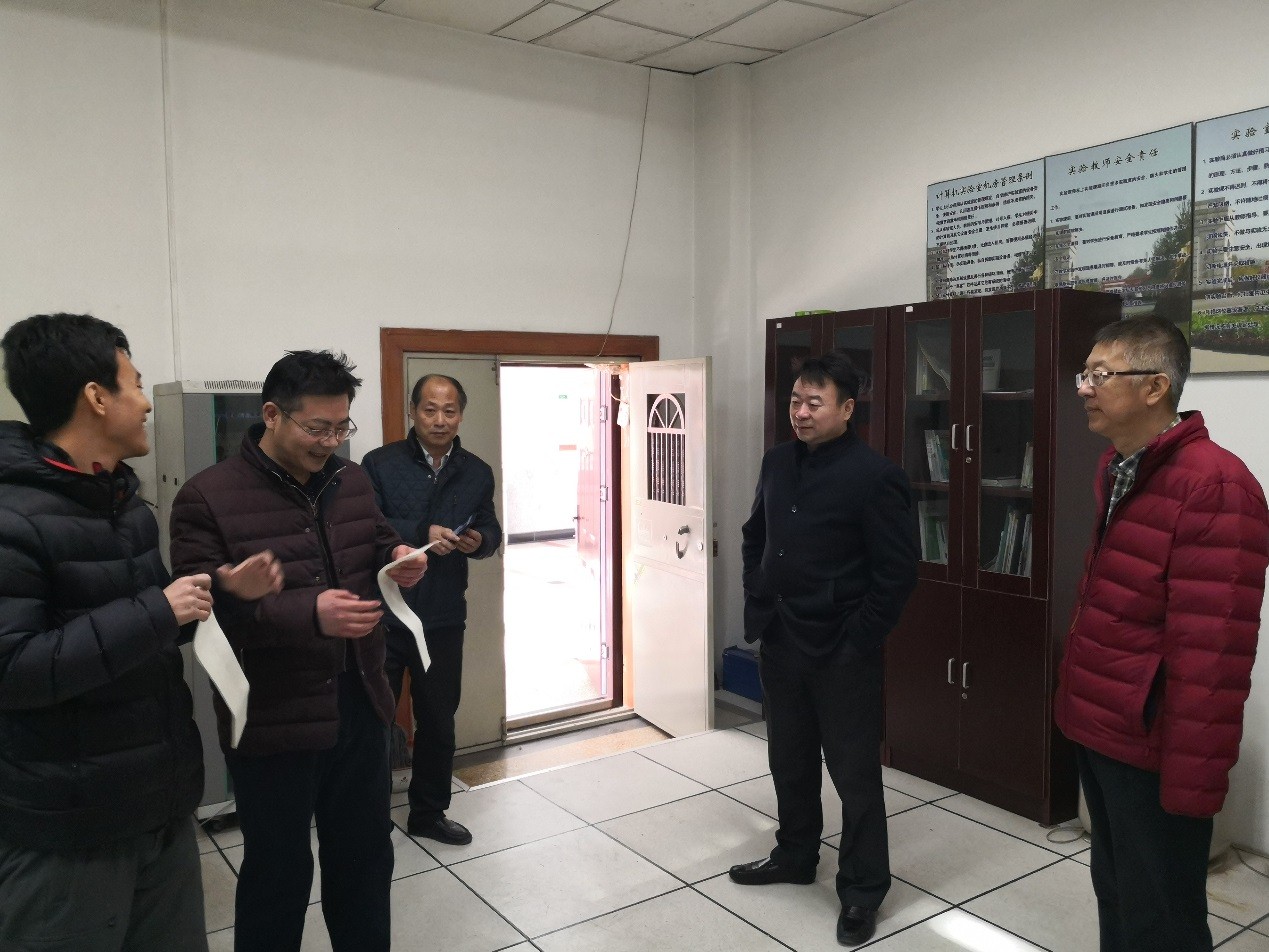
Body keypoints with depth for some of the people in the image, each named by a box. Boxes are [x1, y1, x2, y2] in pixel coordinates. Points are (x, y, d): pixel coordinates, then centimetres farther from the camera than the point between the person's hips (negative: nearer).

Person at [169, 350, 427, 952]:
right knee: (278, 871, 14)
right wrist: (309, 613, -31)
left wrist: (397, 558, -6)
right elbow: (207, 610, -20)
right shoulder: (207, 497, -14)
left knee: (366, 857, 21)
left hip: (360, 707, 6)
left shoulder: (352, 482, 4)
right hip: (273, 722, -5)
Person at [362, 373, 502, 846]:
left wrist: (479, 540, -13)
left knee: (438, 719, 16)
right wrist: (422, 533, -25)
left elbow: (492, 531, 10)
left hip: (443, 618, 4)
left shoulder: (477, 472, 6)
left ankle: (429, 812, 35)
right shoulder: (380, 464, -6)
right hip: (382, 615, -3)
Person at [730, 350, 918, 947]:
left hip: (840, 652, -6)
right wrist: (757, 608, 10)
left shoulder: (874, 476, -15)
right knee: (789, 758, 20)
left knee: (854, 771, 6)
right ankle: (794, 856, 40)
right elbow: (754, 539, 17)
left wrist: (859, 640, -14)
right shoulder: (777, 462, 6)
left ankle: (863, 889, 23)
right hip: (780, 642, 7)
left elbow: (898, 572, -14)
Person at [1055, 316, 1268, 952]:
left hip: (1152, 752, -8)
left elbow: (1211, 653, -23)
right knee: (1114, 897, 23)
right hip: (1098, 733, 8)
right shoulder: (1114, 471, 9)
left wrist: (1192, 782, -20)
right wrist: (1080, 704, 16)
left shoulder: (1212, 485, -21)